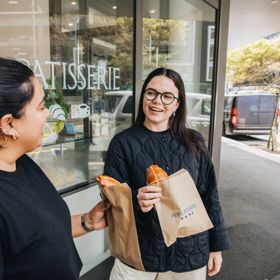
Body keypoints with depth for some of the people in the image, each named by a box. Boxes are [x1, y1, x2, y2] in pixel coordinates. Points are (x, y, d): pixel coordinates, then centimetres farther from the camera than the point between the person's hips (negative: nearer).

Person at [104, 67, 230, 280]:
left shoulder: (194, 142, -3)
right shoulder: (123, 143, -9)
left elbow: (209, 196, 3)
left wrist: (216, 245, 6)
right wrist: (135, 200, -29)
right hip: (138, 254, -2)